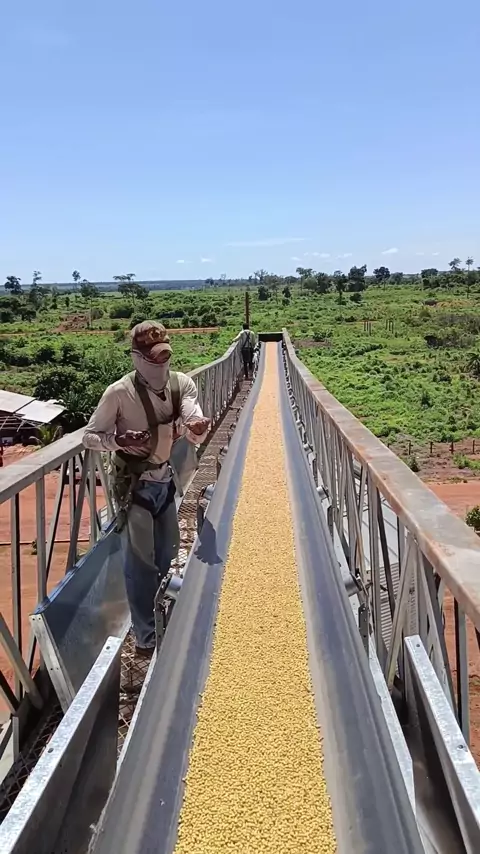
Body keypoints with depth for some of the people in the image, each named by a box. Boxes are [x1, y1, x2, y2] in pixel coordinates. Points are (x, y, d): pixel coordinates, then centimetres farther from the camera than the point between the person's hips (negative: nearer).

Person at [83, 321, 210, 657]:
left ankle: (166, 623, 46)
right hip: (134, 483, -5)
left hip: (165, 479, 6)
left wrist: (197, 428, -47)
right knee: (142, 559, -3)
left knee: (169, 553, 20)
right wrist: (118, 440, -34)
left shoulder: (182, 384, -11)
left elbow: (196, 436, -23)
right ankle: (146, 638, 14)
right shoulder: (119, 393, -23)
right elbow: (90, 437, -14)